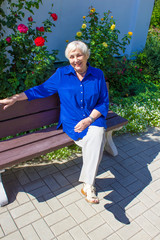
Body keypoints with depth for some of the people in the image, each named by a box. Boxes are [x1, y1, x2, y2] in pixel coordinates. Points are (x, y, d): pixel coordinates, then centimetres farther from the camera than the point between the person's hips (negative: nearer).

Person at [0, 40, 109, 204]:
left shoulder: (97, 74, 5)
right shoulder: (61, 74, 5)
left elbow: (104, 102, 5)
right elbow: (42, 90, 10)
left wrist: (89, 119, -12)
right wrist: (14, 98, 4)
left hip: (93, 119, 1)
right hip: (71, 123, -1)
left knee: (98, 133, -32)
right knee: (94, 142, -28)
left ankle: (87, 184, -26)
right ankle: (88, 184, -17)